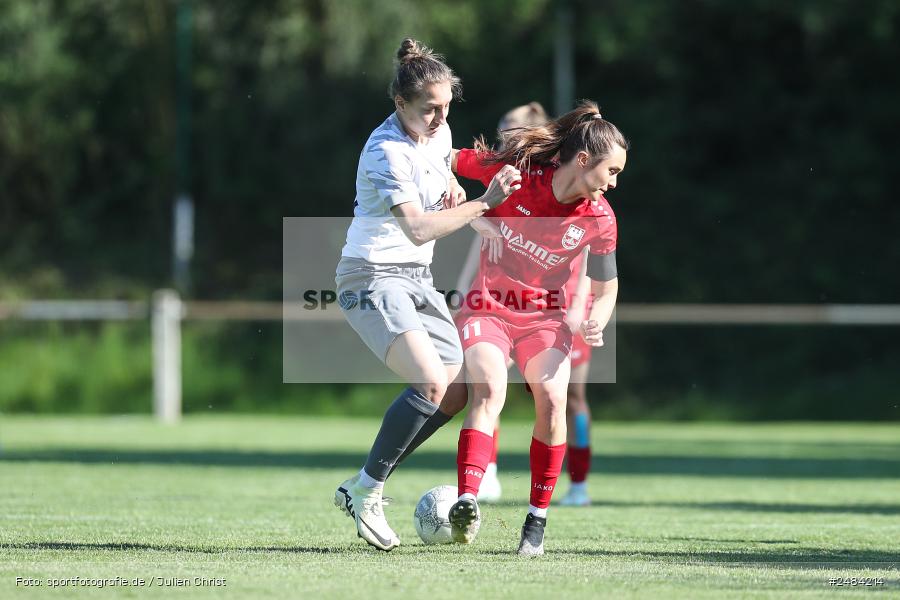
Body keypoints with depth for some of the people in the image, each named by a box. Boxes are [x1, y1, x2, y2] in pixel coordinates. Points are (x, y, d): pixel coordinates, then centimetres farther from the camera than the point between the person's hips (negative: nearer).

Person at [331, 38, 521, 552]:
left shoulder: (439, 134, 5)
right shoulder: (388, 152, -22)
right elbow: (417, 229, -31)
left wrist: (452, 191, 6)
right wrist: (484, 204, -32)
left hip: (417, 278, 9)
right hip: (373, 277, -9)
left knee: (457, 389, 2)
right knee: (432, 381, -25)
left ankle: (360, 488, 11)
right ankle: (368, 492, -10)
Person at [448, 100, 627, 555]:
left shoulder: (599, 219, -5)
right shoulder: (515, 170, -13)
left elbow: (605, 286, 5)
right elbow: (447, 160, 1)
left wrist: (597, 320, -15)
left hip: (545, 316, 2)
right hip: (487, 308, -2)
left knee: (552, 396, -21)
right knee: (489, 389, -27)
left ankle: (537, 519, -7)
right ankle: (467, 502, -42)